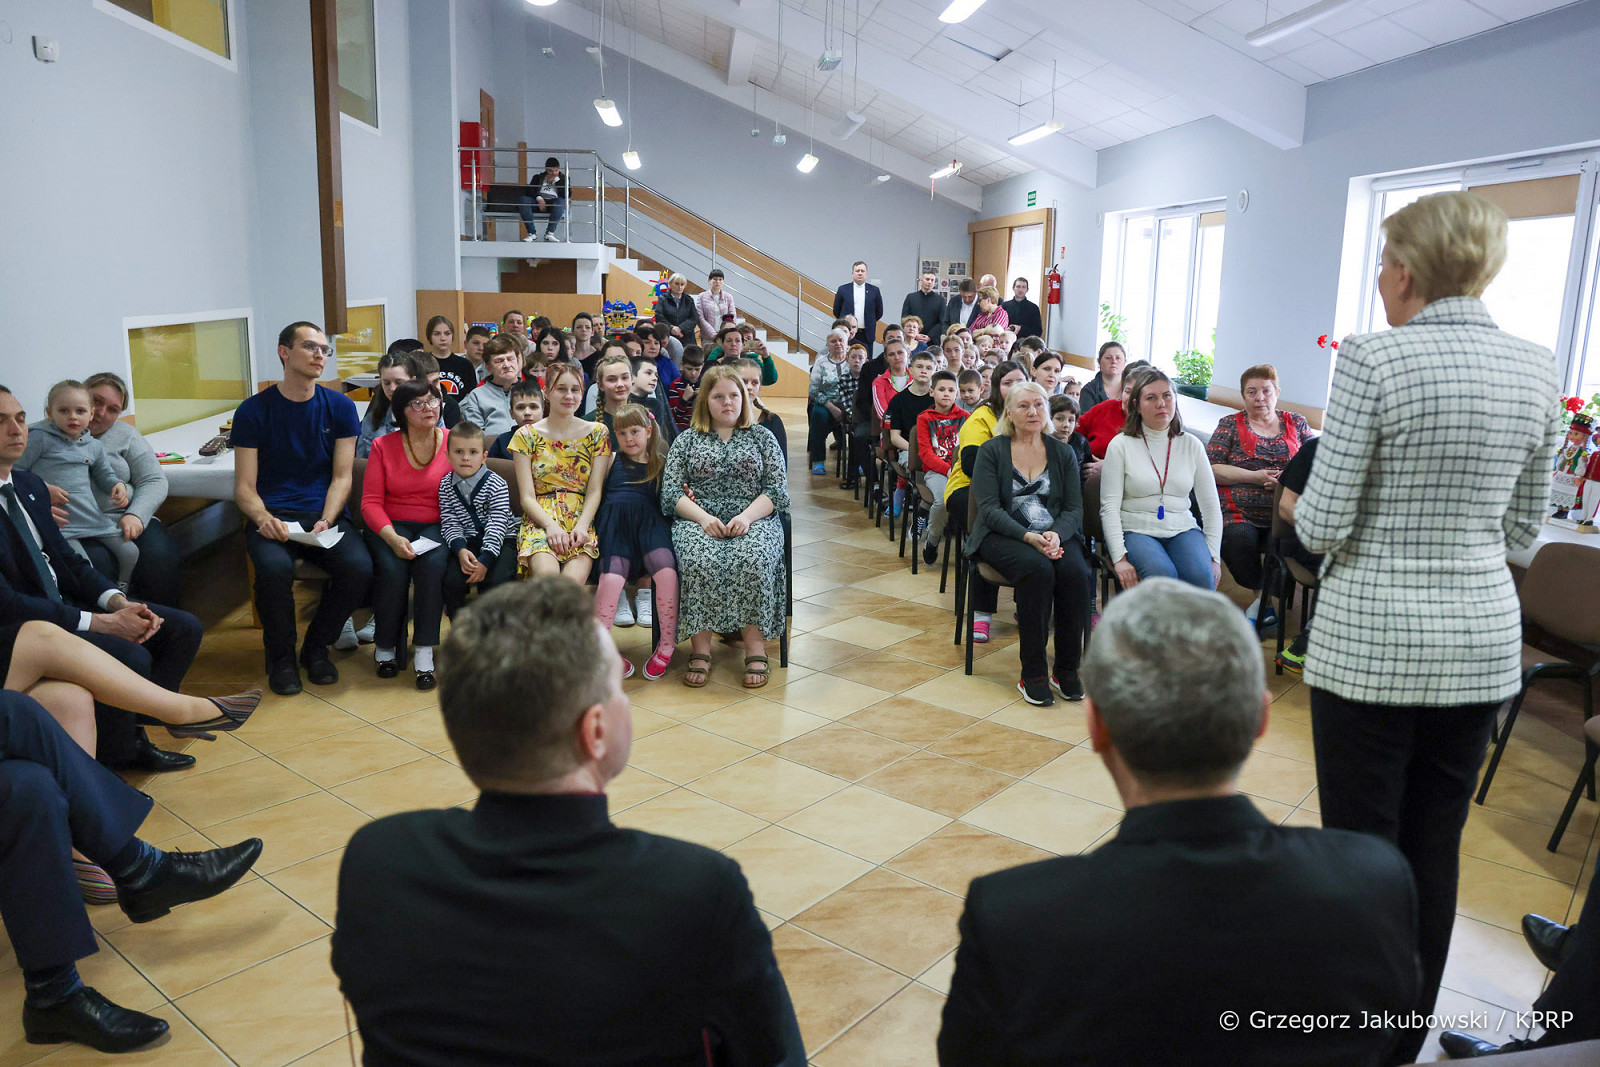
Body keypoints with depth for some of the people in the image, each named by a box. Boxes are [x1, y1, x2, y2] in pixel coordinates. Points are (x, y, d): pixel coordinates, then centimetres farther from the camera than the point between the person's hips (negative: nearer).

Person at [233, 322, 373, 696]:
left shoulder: (340, 407, 8)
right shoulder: (253, 411, 3)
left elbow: (341, 477, 4)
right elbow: (244, 487, 1)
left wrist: (326, 521, -15)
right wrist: (263, 518, -21)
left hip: (324, 514, 2)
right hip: (271, 517, -2)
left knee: (359, 567, -28)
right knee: (275, 567, -34)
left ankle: (316, 646, 1)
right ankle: (281, 656, -6)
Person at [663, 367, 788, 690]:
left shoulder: (762, 437, 16)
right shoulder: (687, 439, 16)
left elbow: (778, 490, 6)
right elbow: (670, 492, 6)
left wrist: (747, 517, -13)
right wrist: (703, 517, -12)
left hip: (754, 518, 0)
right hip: (698, 520, 0)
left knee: (752, 559, -35)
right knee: (699, 560, -34)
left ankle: (755, 647, -27)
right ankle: (700, 649, -27)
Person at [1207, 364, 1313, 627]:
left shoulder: (1296, 423, 21)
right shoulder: (1230, 425, 14)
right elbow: (1212, 468, 2)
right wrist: (1255, 477, -9)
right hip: (1240, 512, -1)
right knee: (1237, 540, -33)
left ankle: (1264, 597, -7)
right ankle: (1262, 593, -4)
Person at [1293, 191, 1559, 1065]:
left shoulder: (1375, 359, -14)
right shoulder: (1535, 369, 4)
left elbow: (1323, 524, -14)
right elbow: (1523, 530, 10)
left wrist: (1305, 505, 7)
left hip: (1372, 639, -6)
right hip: (1483, 638, 6)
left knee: (1362, 849, 6)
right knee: (1434, 847, 16)